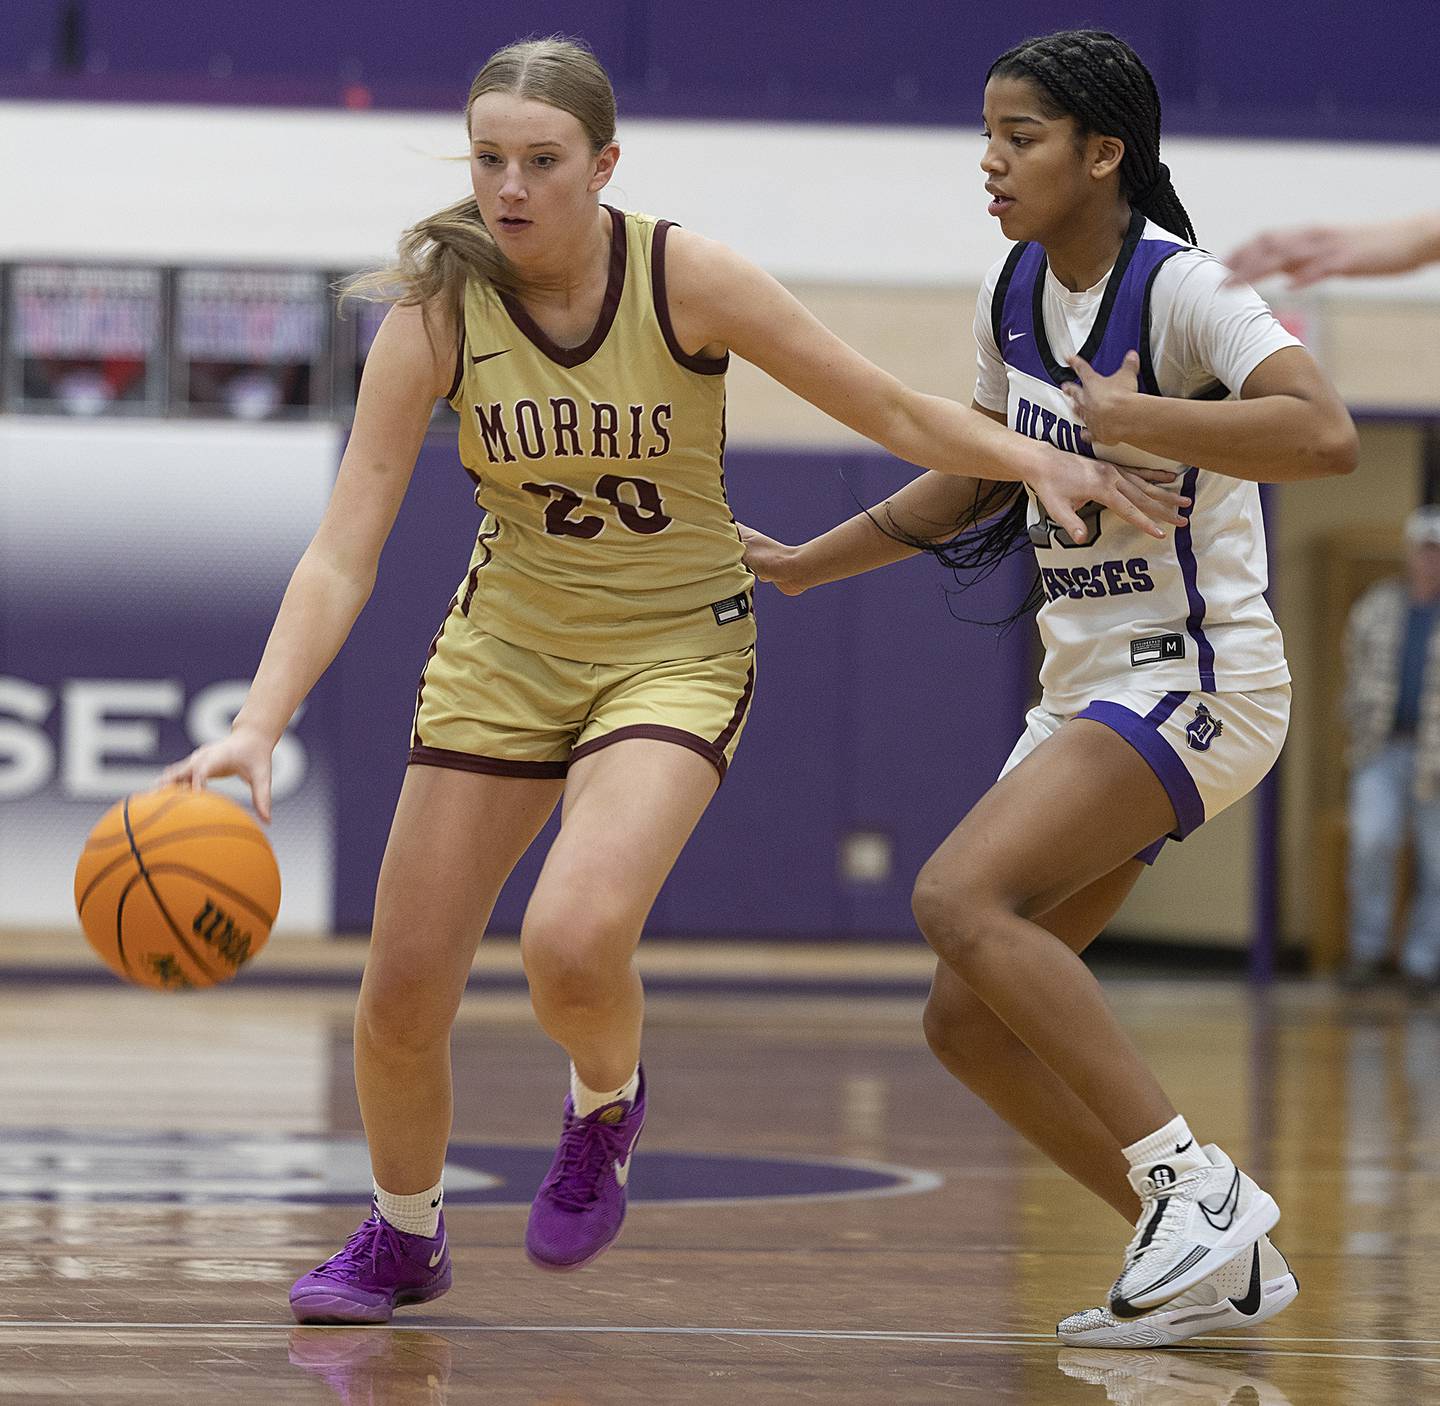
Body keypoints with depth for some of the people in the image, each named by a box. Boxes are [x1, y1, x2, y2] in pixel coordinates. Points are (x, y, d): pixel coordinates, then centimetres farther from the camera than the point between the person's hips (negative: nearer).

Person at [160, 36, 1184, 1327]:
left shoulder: (684, 278, -18)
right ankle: (404, 1240, 31)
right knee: (401, 996, 1)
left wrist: (1038, 461, -17)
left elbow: (891, 411, -6)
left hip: (676, 651, -3)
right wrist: (259, 725, -29)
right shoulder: (436, 315, -14)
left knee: (574, 941, -28)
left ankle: (607, 1107, 8)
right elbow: (343, 554, -17)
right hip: (507, 645, 3)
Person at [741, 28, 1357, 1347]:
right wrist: (802, 563, 24)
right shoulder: (1015, 293, 9)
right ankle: (1217, 1258, 10)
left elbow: (1325, 434, -31)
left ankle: (1193, 1181, -22)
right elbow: (976, 481, 25)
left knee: (961, 898, -27)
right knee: (969, 1021, 3)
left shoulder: (1180, 287, -15)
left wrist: (1139, 420, -27)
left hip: (1196, 679, -9)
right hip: (1086, 686, 9)